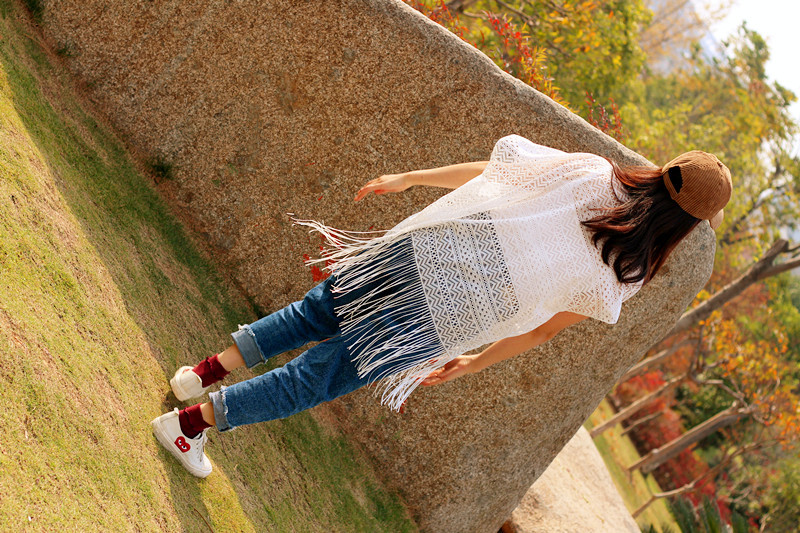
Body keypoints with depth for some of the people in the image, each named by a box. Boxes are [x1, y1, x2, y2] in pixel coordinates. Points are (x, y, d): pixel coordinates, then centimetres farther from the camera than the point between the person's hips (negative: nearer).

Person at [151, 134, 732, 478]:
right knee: (313, 380, 10)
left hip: (424, 246, 4)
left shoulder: (590, 168, 3)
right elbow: (542, 331, 7)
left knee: (313, 313, 26)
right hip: (438, 321, -3)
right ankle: (190, 422, 17)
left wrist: (410, 177, 19)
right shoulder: (623, 277, -3)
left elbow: (491, 169, 9)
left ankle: (205, 371, 33)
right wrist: (474, 363, 19)